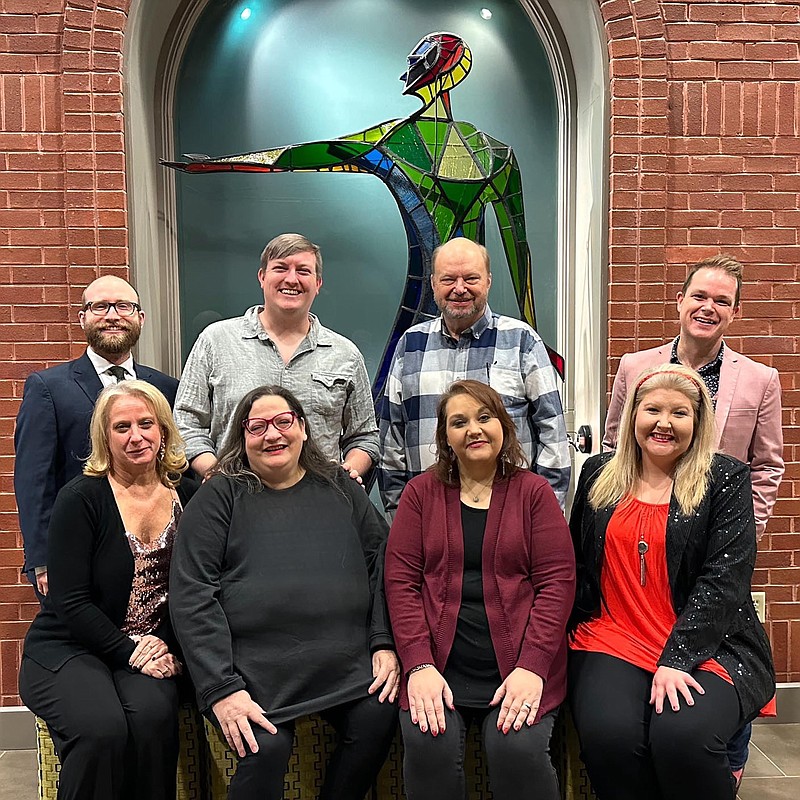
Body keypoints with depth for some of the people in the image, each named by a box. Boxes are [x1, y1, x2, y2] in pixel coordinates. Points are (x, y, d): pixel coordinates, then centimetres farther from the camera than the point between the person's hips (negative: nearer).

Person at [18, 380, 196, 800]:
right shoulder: (80, 499, -7)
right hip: (67, 649, -2)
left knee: (153, 716, -29)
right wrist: (130, 653, -15)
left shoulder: (185, 497, 3)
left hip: (154, 651, 3)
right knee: (103, 730, -30)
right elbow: (70, 602, -10)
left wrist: (167, 650, -8)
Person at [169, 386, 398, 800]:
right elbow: (191, 597, -4)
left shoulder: (341, 489, 14)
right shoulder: (220, 496, 3)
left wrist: (384, 643, 0)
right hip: (254, 663, -3)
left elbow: (382, 566, 12)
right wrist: (221, 688, -12)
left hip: (344, 660, 3)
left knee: (379, 719, -20)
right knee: (266, 747, -26)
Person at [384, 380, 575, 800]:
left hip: (518, 662, 0)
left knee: (519, 749, -22)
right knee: (427, 746, -22)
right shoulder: (421, 491, 7)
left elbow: (557, 582, -2)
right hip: (438, 661, 1)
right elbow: (400, 580, 1)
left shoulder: (533, 492, 5)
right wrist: (418, 665, -11)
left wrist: (531, 667, -13)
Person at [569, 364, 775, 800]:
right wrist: (576, 632, 1)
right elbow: (577, 564, 15)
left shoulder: (726, 479, 1)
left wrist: (677, 659, -17)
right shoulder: (598, 473, 11)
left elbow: (723, 580, -8)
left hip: (705, 646, -2)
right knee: (607, 735, -26)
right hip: (611, 639, 2)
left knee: (682, 736, -29)